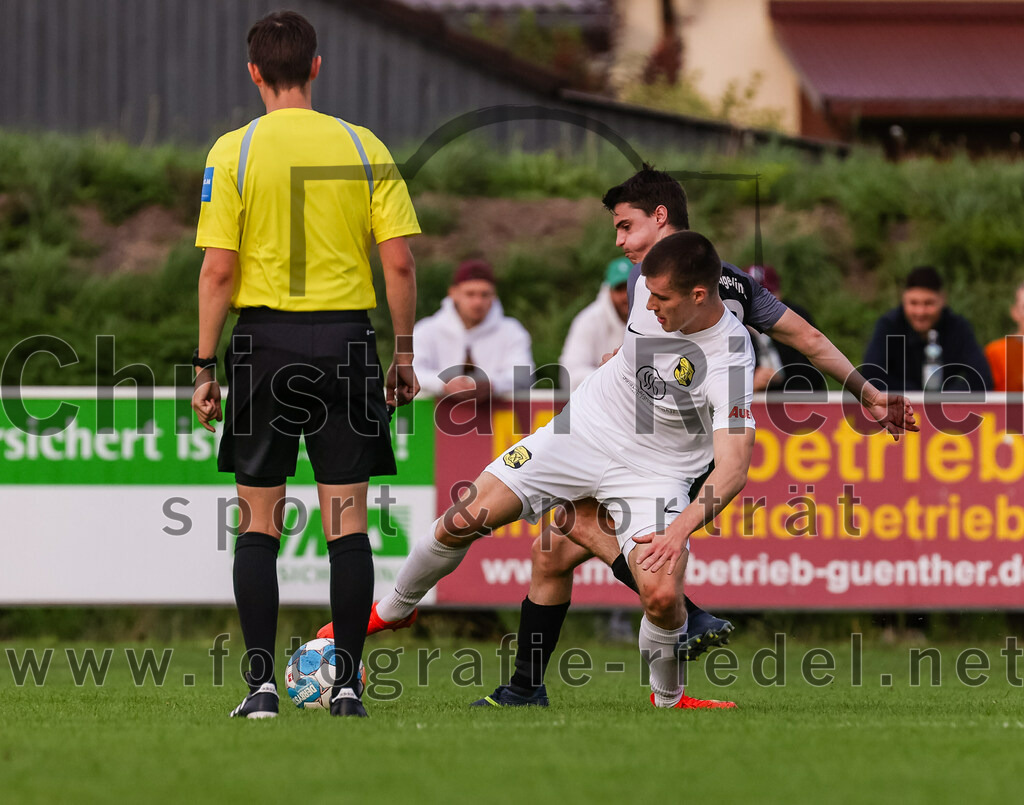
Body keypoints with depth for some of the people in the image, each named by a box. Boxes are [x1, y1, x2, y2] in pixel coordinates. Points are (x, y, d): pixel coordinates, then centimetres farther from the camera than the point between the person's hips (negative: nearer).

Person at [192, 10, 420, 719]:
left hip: (264, 341, -1)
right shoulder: (363, 148, 2)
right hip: (346, 338, 1)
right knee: (347, 520, 4)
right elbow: (400, 262, -2)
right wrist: (405, 354, 7)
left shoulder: (233, 153, -3)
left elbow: (217, 272, -6)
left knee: (259, 523, 7)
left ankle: (262, 683, 2)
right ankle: (348, 683, 2)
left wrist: (205, 368, 0)